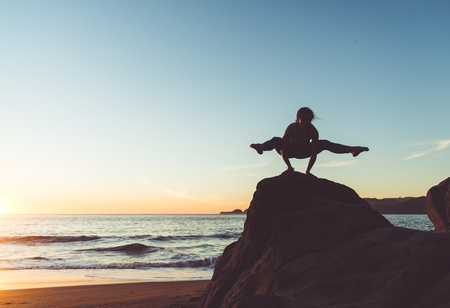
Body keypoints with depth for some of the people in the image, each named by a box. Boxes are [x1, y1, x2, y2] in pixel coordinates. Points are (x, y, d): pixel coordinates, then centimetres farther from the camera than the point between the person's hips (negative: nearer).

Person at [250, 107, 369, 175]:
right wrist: (289, 166, -36)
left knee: (325, 143, -15)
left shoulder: (313, 131, -27)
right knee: (276, 140, -34)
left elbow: (314, 153, -26)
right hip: (290, 151, -3)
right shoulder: (291, 128, -33)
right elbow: (283, 150, -32)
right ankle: (262, 147, -64)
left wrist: (308, 170, -29)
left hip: (304, 152, 3)